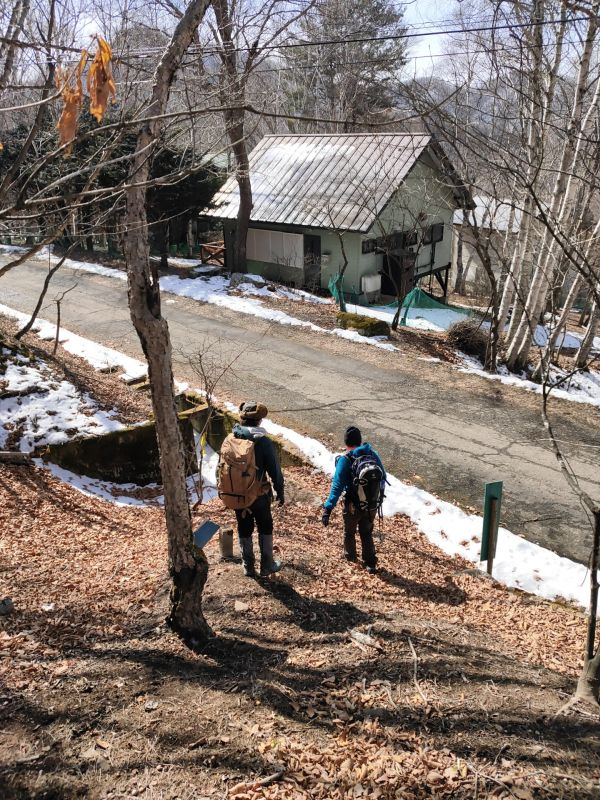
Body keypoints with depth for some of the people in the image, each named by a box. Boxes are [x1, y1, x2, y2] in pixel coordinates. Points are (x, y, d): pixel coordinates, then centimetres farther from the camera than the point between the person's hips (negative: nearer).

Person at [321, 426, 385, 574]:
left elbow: (337, 486, -27)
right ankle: (371, 564, 25)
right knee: (367, 533, 25)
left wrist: (328, 509, -28)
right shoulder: (373, 455, -8)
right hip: (372, 506, 3)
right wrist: (377, 495, 21)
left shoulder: (345, 460, -21)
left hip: (353, 507, -3)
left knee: (349, 532, 25)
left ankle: (350, 555, 47)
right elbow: (383, 478, 3)